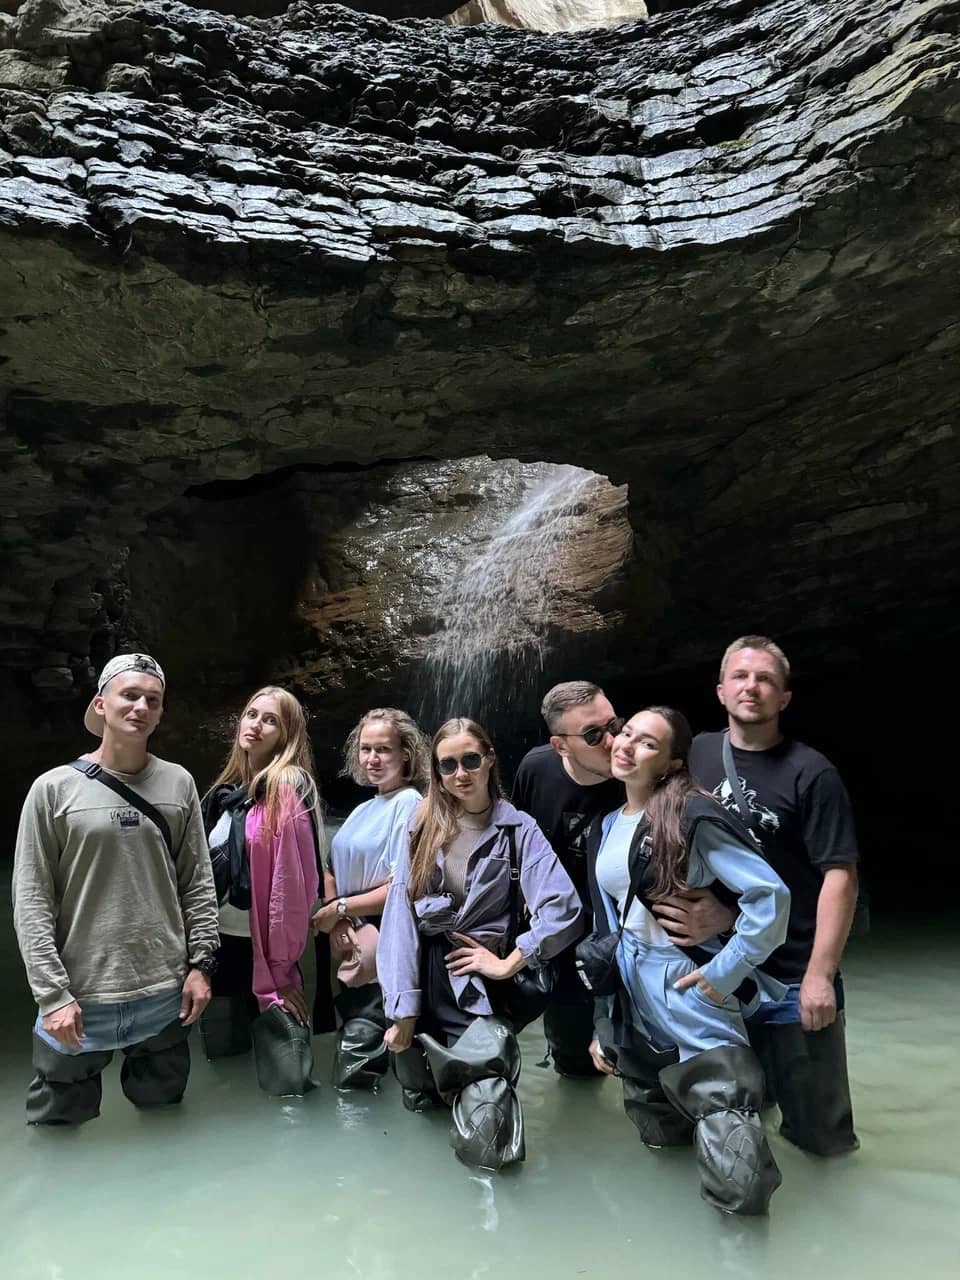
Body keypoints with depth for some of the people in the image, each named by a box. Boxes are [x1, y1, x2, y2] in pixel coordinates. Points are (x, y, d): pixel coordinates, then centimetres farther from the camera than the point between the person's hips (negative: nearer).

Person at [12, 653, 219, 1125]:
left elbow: (198, 883, 5)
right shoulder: (54, 789, -6)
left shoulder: (179, 784, 1)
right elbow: (31, 902, -7)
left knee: (163, 1114, 19)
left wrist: (200, 963, 0)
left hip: (165, 994, 3)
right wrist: (52, 993, -11)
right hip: (79, 999, -2)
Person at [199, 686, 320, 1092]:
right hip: (218, 945, 7)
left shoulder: (289, 788, -14)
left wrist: (281, 966, -17)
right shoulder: (226, 790, 10)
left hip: (263, 951, -7)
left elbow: (293, 883, -17)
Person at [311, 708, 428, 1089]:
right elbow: (333, 872, 8)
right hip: (352, 946, 8)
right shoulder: (363, 810, 12)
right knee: (353, 1035, 19)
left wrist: (340, 908, -12)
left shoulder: (410, 805, -12)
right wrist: (337, 922, -11)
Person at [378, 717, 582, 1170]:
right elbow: (400, 914, -3)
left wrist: (508, 963, -12)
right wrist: (403, 1010, -8)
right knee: (417, 1100, 14)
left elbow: (563, 911, -16)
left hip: (480, 988, -3)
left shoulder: (517, 830, -5)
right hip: (423, 980, 4)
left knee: (482, 1145, -9)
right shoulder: (424, 828, 5)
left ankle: (485, 1087, 22)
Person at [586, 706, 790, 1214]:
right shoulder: (608, 823, 8)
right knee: (661, 1137, 20)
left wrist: (725, 971, -16)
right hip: (631, 997, 7)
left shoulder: (690, 815, -15)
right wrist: (604, 1023, 15)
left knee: (739, 1189, -8)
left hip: (686, 988, -7)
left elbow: (770, 894, -19)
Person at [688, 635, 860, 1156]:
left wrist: (820, 975, -18)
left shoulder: (811, 773, -12)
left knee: (819, 1131, 9)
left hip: (792, 977, -3)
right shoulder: (697, 753, 2)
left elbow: (839, 875, -14)